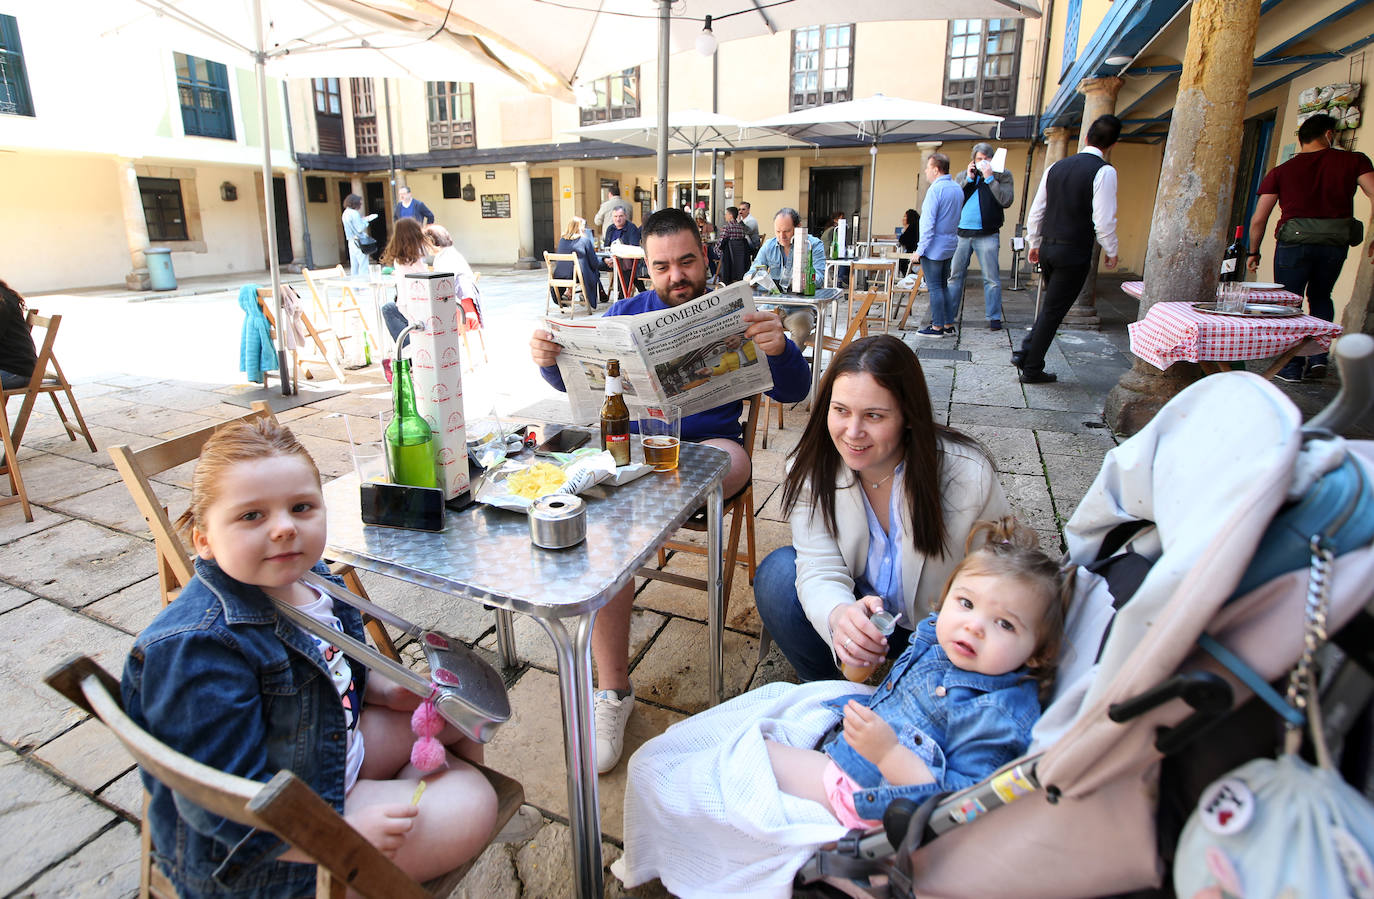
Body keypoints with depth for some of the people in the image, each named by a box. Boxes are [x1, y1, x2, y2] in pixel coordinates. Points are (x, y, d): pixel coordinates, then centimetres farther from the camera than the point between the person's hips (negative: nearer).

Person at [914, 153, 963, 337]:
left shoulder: (936, 189, -15)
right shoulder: (958, 189, 12)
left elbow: (929, 222, -18)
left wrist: (920, 248, -15)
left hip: (934, 246, -9)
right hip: (950, 246, 9)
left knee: (934, 287, -3)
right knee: (943, 286, 14)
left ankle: (937, 327, 0)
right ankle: (949, 325, 17)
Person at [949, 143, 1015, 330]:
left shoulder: (1002, 175, 6)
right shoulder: (962, 176, 15)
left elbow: (1006, 201, -8)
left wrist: (990, 178, -8)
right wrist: (968, 179, -5)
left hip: (987, 235, -3)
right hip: (961, 233, 3)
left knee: (991, 278, -2)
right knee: (955, 275, 6)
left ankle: (994, 317, 3)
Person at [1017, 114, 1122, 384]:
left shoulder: (1056, 167, 7)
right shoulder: (1104, 172, -11)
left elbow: (1036, 210, 11)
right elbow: (1104, 220, -13)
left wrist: (1033, 244, 21)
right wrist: (1111, 252, 1)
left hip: (1047, 248, 6)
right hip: (1074, 252, -6)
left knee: (1051, 307, 21)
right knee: (1053, 311, 2)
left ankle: (1024, 353, 15)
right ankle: (1031, 370, 9)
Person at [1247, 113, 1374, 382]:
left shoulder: (1280, 171, 4)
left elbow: (1258, 220, 1)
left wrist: (1253, 252, 13)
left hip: (1294, 244, -2)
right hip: (1335, 244, 2)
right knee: (1321, 297, 22)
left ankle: (1293, 367, 6)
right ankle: (1318, 358, 16)